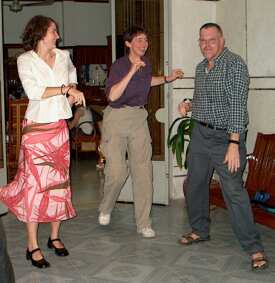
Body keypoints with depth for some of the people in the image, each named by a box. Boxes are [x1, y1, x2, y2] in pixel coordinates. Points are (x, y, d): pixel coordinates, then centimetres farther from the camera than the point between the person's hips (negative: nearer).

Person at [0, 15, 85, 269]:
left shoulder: (63, 56, 8)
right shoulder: (25, 60, -6)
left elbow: (72, 73, 29)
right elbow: (34, 92, -18)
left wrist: (72, 90, 9)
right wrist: (66, 89, -16)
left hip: (60, 127, 5)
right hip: (37, 128, -5)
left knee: (60, 181, 7)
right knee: (35, 183, -6)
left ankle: (55, 236, 22)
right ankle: (33, 246, 2)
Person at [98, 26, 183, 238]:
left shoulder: (146, 63, 7)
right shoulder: (119, 65, -13)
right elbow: (112, 96, -26)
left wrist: (167, 79, 24)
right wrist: (132, 72, -29)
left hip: (139, 118, 6)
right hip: (117, 118, -5)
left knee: (143, 170, 1)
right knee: (117, 171, -10)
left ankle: (144, 223, 9)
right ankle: (105, 209, 21)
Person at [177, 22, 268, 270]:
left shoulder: (234, 64, -11)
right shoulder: (201, 68, 13)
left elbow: (237, 105, -18)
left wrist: (234, 143, -24)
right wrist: (189, 105, 4)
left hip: (225, 136, -8)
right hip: (200, 134, 8)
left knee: (234, 191, -12)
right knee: (194, 185, 15)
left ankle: (254, 248, -4)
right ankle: (200, 231, 34)